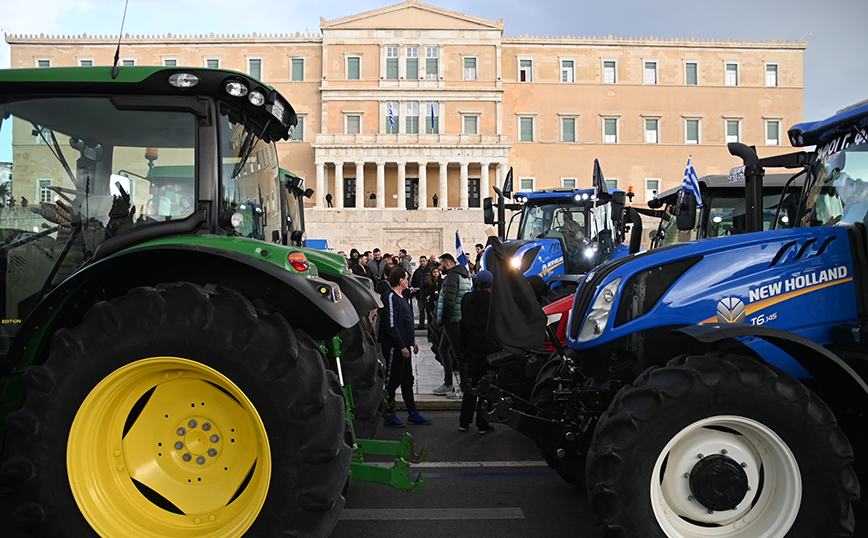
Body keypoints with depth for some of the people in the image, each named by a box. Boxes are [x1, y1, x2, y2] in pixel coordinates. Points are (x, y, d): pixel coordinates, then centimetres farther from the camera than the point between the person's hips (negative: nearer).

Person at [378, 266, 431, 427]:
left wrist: (412, 340, 19)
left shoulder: (400, 297, 15)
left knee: (407, 380, 14)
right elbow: (391, 325, -22)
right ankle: (389, 416, 11)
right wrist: (402, 347, -21)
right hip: (395, 348, -10)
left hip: (404, 346, 10)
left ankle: (413, 413, 22)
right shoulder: (390, 297, -17)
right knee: (393, 381, 0)